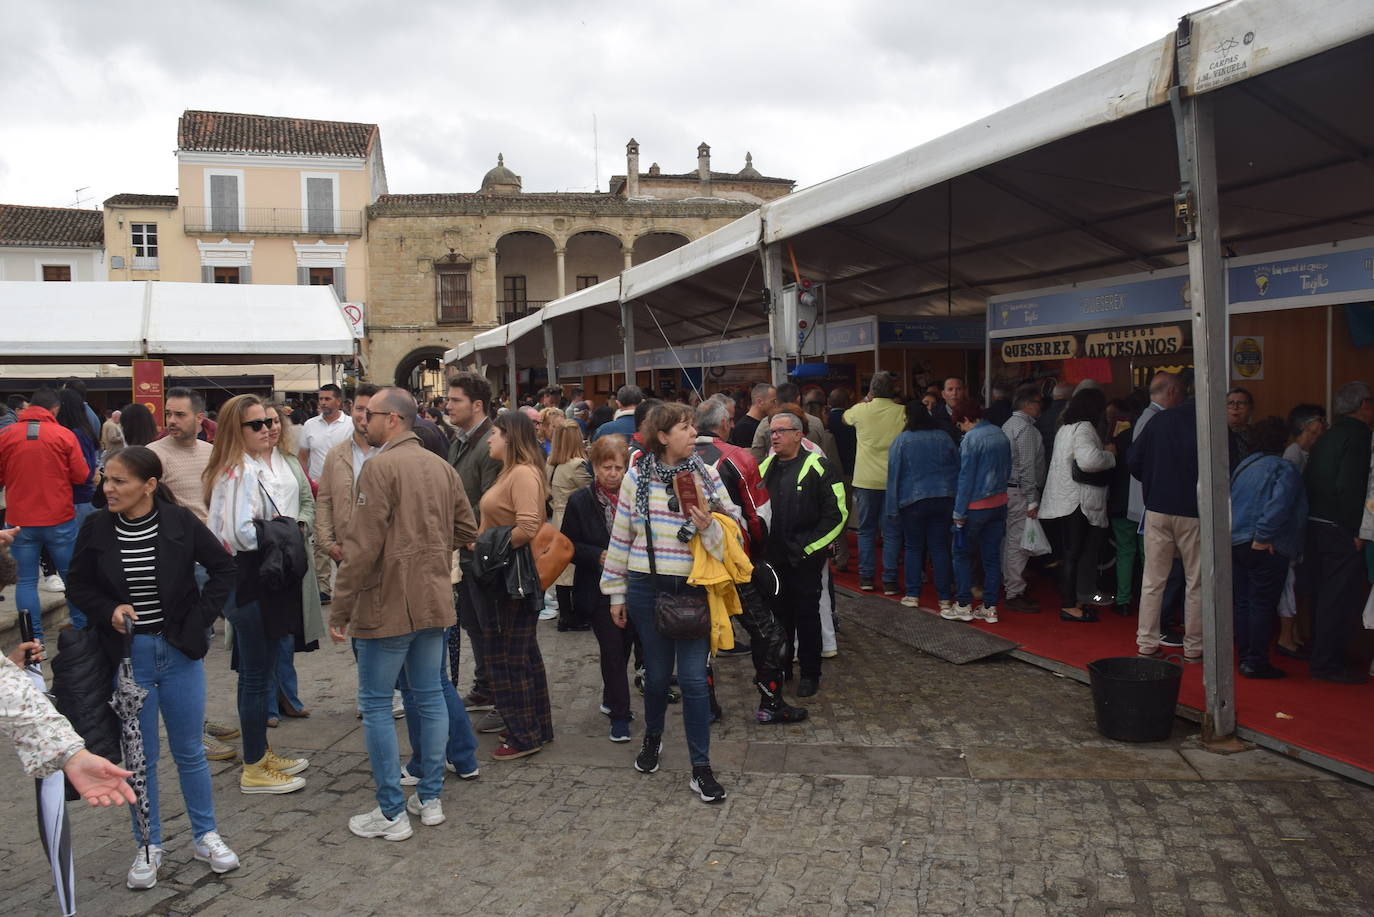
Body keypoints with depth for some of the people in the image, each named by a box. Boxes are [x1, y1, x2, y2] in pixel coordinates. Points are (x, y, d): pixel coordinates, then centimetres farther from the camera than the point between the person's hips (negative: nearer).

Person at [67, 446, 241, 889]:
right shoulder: (96, 529, -7)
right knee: (139, 756, 10)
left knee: (189, 751, 12)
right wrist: (109, 610, -13)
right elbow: (77, 585, 5)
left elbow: (223, 567, -1)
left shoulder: (181, 522, -11)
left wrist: (200, 618, -7)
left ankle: (205, 835, 28)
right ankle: (148, 846, 27)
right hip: (128, 655, 1)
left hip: (180, 653, -1)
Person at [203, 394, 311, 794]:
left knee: (262, 670, 18)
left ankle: (262, 753, 31)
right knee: (255, 675, 1)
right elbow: (238, 533, -28)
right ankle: (253, 769, 13)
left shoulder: (274, 462, 10)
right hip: (248, 583, -9)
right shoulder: (237, 472, -19)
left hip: (271, 579, 9)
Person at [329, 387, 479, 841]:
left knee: (376, 705, 5)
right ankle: (430, 799, 24)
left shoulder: (381, 466, -14)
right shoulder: (442, 467, 8)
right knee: (430, 697, 14)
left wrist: (339, 608, -13)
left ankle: (392, 813, 10)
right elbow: (465, 528, 14)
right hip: (434, 602, 7)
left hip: (388, 605, -7)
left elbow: (362, 545, -18)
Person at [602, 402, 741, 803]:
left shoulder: (705, 475, -2)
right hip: (647, 589, 1)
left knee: (694, 678, -1)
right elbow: (621, 537, 4)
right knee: (656, 673, 14)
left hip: (692, 590, 0)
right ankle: (652, 737, 42)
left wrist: (709, 527, -20)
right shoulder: (636, 477, -2)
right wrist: (616, 592, 7)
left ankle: (701, 768, 11)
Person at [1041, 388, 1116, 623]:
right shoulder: (1084, 428, -14)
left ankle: (1070, 601, 21)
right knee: (1074, 554, -4)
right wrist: (1109, 454, -12)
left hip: (1060, 502, 10)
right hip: (1075, 503, -10)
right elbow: (1088, 460, -30)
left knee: (1069, 554, 14)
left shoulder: (1066, 427, 18)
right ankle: (1069, 606, 2)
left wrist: (1104, 453, 15)